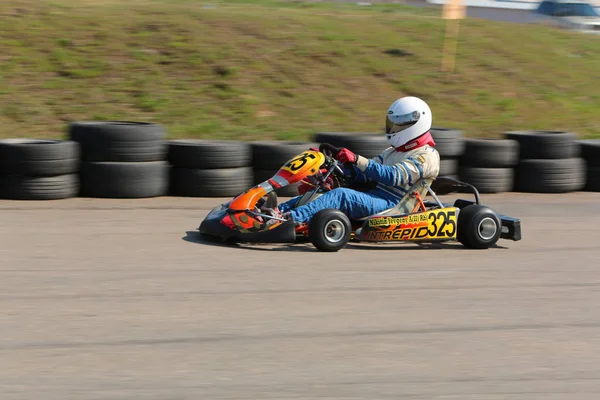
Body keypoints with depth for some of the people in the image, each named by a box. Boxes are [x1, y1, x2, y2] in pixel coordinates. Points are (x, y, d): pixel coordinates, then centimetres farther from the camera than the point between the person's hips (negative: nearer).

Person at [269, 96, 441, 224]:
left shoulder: (426, 155, -4)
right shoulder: (392, 152, 27)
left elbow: (394, 176, -19)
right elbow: (365, 173, 22)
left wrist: (357, 160, -29)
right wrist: (336, 157, 7)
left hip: (390, 205, -9)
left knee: (340, 195, -31)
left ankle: (292, 219, -46)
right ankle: (275, 212, -23)